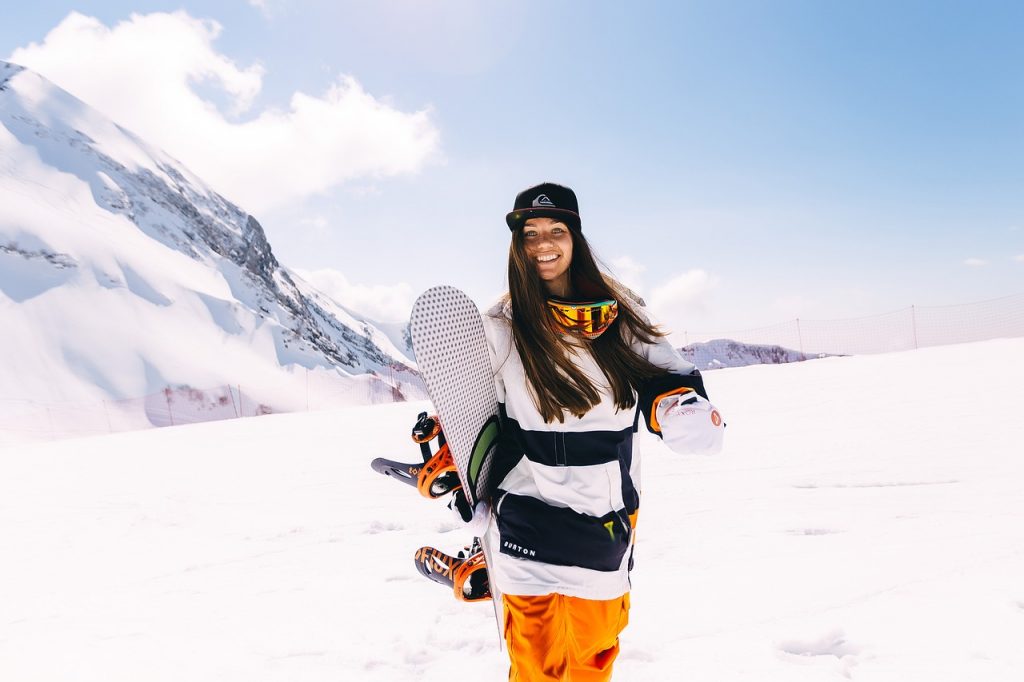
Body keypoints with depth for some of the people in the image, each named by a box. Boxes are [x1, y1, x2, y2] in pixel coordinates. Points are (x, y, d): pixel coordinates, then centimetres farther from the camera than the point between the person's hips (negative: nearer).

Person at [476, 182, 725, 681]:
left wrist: (683, 408, -18)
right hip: (532, 522, -2)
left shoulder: (619, 311, -2)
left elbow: (660, 374, 2)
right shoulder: (501, 326, -6)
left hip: (608, 513, 3)